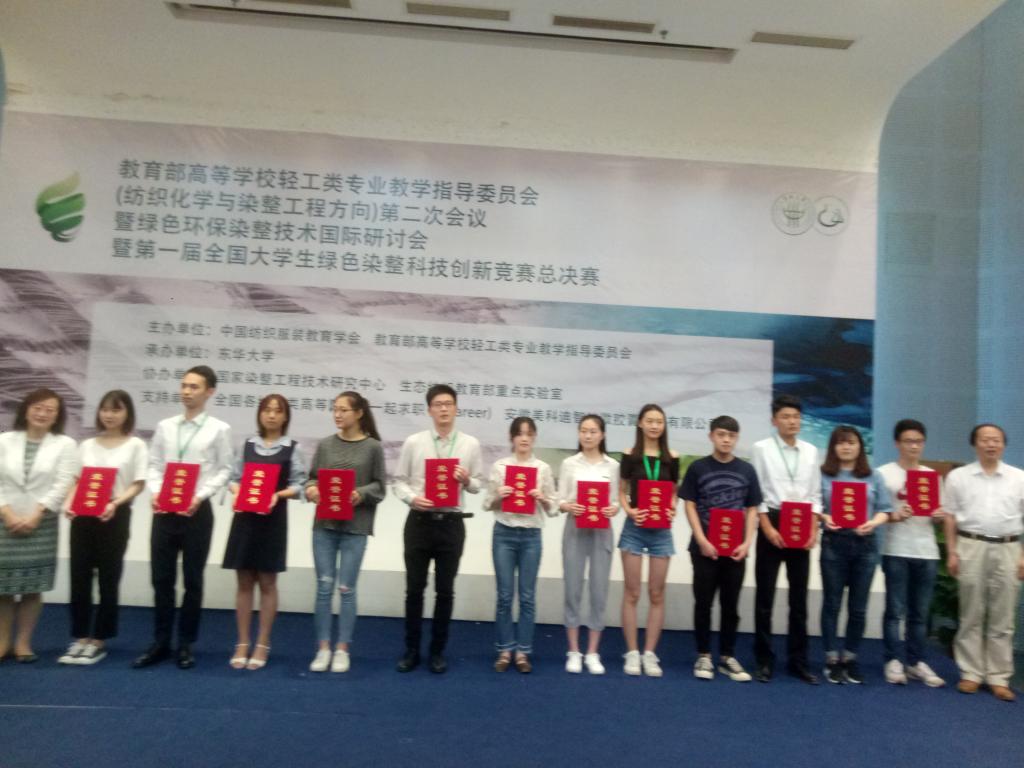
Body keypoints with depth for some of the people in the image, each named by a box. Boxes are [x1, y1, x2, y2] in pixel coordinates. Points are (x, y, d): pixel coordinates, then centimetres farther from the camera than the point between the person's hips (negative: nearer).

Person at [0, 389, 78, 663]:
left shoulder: (65, 444, 3)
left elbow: (63, 484, -5)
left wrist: (35, 515, -13)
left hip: (41, 524, -1)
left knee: (33, 586, 3)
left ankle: (23, 642, 15)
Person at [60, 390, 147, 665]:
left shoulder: (135, 445, 3)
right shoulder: (87, 445, 15)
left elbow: (138, 484, -4)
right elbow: (77, 481, 12)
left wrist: (115, 503, -20)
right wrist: (68, 503, -7)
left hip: (115, 516, -3)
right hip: (82, 516, 4)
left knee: (108, 579, 2)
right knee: (79, 577, 4)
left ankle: (99, 640, 13)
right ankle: (81, 638, 16)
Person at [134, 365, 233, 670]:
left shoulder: (219, 429, -2)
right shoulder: (165, 426, 7)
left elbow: (225, 470, -3)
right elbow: (154, 465, 9)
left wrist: (200, 496, -14)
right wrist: (155, 492, -8)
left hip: (197, 511, -3)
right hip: (163, 510, 3)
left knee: (193, 580, 7)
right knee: (161, 578, 10)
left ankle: (186, 645, 20)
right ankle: (160, 643, 24)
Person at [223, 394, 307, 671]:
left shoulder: (292, 448, 1)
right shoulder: (248, 444, 9)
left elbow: (298, 484, -4)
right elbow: (235, 477, 8)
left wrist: (278, 495, -20)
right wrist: (237, 492, -12)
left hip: (274, 519, -2)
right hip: (244, 517, 2)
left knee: (267, 583, 5)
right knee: (244, 582, 8)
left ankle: (262, 645, 16)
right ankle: (242, 644, 18)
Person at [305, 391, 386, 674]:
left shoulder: (373, 447, -1)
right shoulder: (325, 444, 6)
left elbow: (380, 486, -1)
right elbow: (312, 478, 9)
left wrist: (360, 494, -18)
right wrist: (310, 489, -12)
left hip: (355, 526, -2)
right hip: (324, 524, 2)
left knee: (346, 588, 3)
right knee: (324, 586, 5)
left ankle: (342, 649, 17)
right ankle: (323, 648, 18)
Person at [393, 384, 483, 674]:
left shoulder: (471, 444, 3)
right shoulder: (413, 442, 1)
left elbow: (479, 485, 7)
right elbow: (399, 480, 3)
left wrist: (467, 480, -15)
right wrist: (412, 498, -16)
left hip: (451, 523, 1)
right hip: (419, 521, 0)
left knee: (445, 591, 10)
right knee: (414, 588, 9)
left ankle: (438, 651, 26)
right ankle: (411, 650, 26)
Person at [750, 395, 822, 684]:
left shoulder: (811, 451, 10)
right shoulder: (761, 448, -1)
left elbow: (815, 495, 10)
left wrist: (813, 530, -2)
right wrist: (768, 528, -13)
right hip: (771, 525, -3)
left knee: (799, 598, 10)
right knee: (765, 597, 3)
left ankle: (798, 660, 21)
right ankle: (764, 660, 13)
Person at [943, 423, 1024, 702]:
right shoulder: (958, 476, 4)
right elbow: (950, 517, 4)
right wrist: (951, 553, -2)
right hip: (971, 547, -1)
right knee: (971, 616, 6)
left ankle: (999, 677, 15)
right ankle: (971, 673, 14)